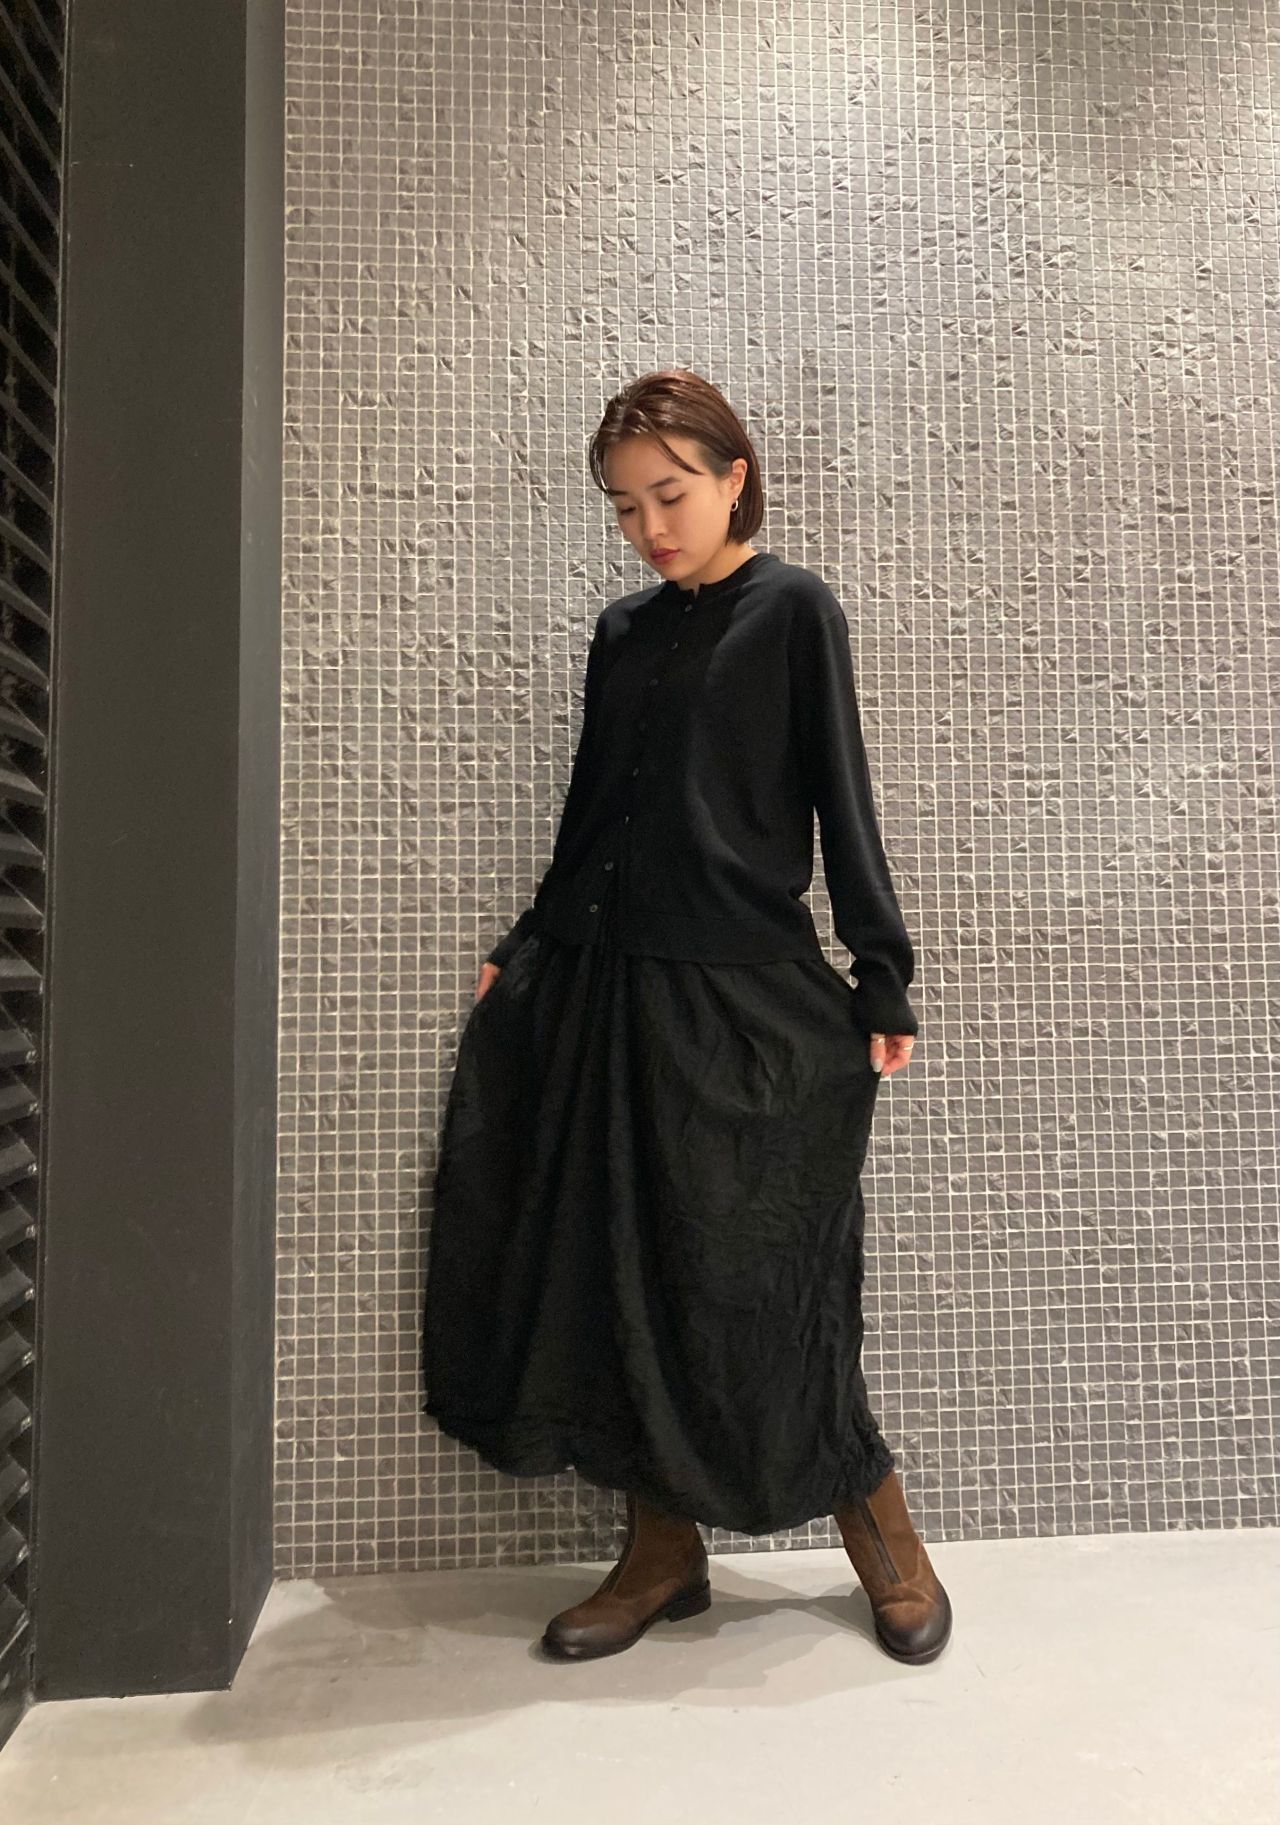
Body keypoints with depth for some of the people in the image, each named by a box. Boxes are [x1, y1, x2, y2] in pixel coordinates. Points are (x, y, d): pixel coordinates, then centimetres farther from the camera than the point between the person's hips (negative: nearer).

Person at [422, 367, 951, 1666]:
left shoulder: (794, 611, 0)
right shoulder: (621, 634, 14)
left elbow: (841, 799, -5)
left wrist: (882, 980, -9)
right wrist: (524, 956, 15)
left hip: (749, 997, -5)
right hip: (609, 984, 6)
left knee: (757, 1277, 0)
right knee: (621, 1272, 7)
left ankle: (883, 1538, 23)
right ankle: (663, 1552, 24)